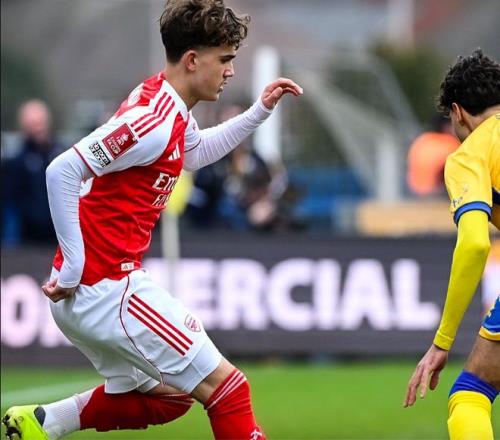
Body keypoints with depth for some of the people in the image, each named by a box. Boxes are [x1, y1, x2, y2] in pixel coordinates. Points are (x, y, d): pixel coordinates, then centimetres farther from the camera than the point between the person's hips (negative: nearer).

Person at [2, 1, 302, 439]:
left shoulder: (174, 114, 10)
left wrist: (260, 110, 23)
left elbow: (195, 152, 35)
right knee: (226, 386, -8)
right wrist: (73, 267, -22)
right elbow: (62, 172, -25)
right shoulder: (152, 120, -19)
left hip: (90, 290, 10)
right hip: (108, 288, -10)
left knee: (166, 396, 24)